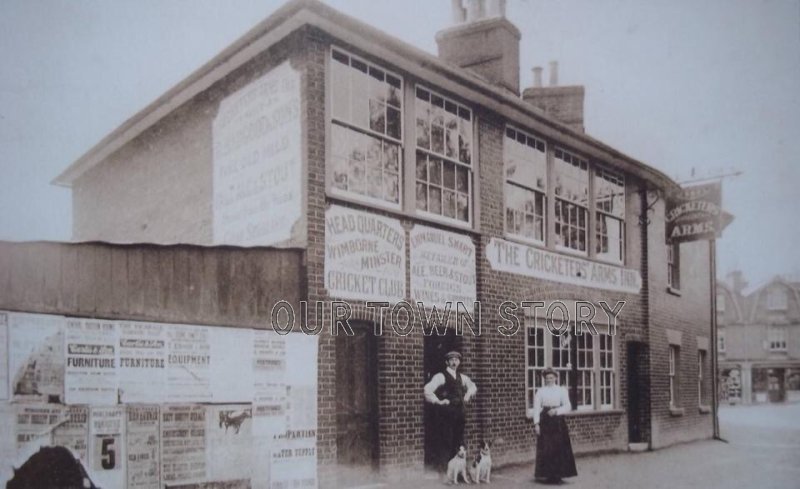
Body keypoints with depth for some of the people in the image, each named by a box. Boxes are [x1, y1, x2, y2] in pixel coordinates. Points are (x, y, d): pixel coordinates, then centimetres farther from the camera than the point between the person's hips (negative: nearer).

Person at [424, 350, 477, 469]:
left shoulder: (461, 377, 15)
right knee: (446, 442, -9)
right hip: (446, 413, -6)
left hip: (460, 413, 6)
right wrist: (438, 401, -14)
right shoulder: (441, 376, -5)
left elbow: (472, 386, 34)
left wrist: (468, 395, 18)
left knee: (459, 441, 8)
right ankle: (443, 467, -3)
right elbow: (427, 390, -15)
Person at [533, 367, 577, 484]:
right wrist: (536, 423, -11)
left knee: (560, 448, -1)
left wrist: (556, 410, -15)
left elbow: (568, 407, 1)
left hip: (558, 422, 1)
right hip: (545, 421, -1)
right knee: (545, 449, -2)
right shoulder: (540, 391, 4)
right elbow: (536, 407, -2)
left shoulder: (562, 390, 7)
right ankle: (547, 474, 6)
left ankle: (557, 475, 7)